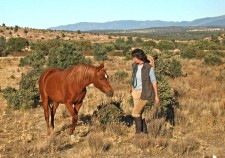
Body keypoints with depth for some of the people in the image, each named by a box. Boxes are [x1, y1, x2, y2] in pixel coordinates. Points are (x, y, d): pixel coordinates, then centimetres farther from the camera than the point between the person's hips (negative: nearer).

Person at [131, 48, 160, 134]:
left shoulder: (149, 68, -17)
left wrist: (156, 96, -8)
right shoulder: (134, 66, 1)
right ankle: (144, 131, 24)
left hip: (145, 93, -7)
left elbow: (154, 82, -11)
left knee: (135, 113, -10)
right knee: (140, 113, 11)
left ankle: (138, 132, 3)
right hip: (136, 92, 7)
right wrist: (132, 91, 18)